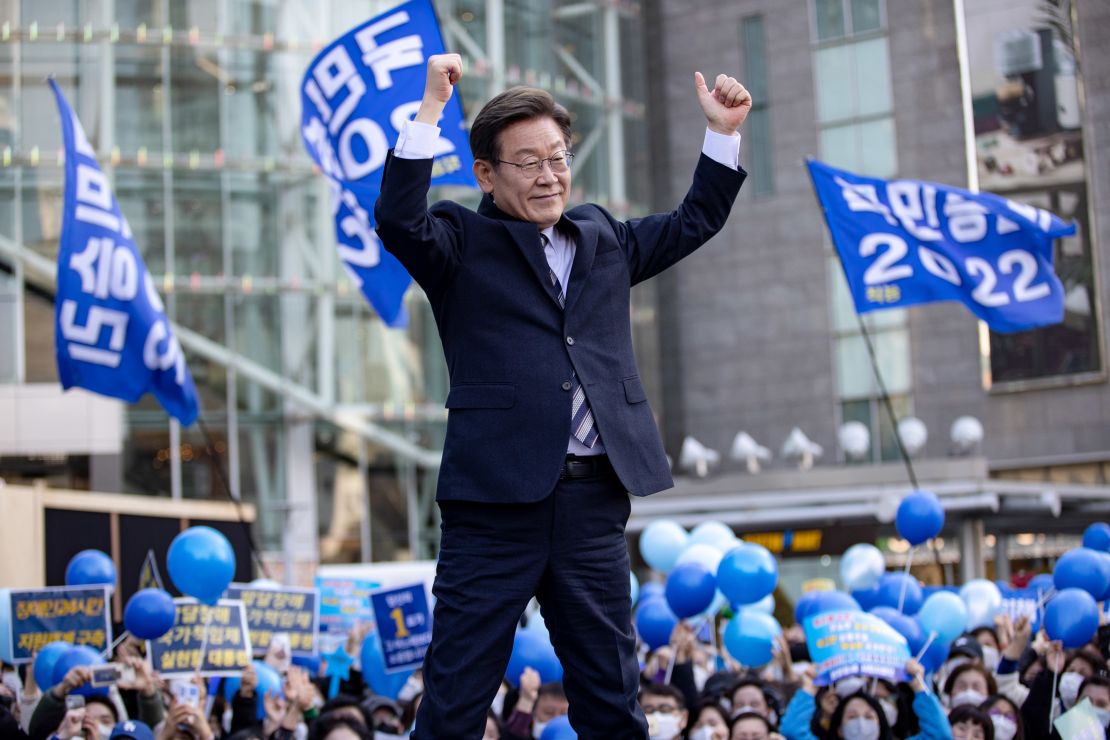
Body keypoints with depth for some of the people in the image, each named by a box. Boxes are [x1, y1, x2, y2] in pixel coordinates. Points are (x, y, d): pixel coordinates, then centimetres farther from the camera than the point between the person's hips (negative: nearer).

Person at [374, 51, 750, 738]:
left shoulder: (602, 238, 19)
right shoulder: (462, 243, 3)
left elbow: (694, 222, 28)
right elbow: (399, 223, -16)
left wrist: (724, 133, 17)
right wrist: (430, 110, -21)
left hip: (593, 502, 5)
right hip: (496, 501, -5)